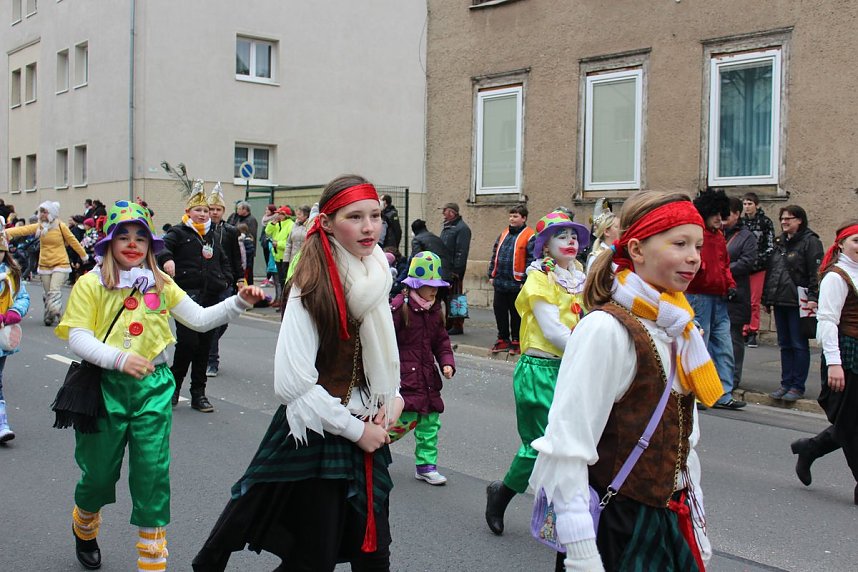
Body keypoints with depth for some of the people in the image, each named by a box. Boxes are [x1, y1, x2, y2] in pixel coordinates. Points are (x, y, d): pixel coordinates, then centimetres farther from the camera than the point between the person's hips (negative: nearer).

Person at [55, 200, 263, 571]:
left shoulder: (160, 284, 7)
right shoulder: (91, 284, -3)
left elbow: (200, 319, 2)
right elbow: (77, 337, -10)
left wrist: (240, 302, -12)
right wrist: (119, 358, -26)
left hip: (152, 387, 2)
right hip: (105, 386, -2)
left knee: (153, 476, 1)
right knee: (98, 471, 14)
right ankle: (84, 530, 47)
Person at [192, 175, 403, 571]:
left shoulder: (374, 278, 2)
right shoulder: (312, 289, -21)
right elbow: (294, 384, -25)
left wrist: (391, 398, 2)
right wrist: (356, 430, -17)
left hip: (365, 434, 7)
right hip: (315, 438, -7)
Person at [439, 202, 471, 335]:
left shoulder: (462, 228, -12)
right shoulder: (446, 227, 18)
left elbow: (461, 251, -18)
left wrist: (456, 270, -22)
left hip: (454, 270, -9)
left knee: (454, 297, -6)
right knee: (446, 297, 13)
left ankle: (457, 326, 0)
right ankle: (448, 324, 22)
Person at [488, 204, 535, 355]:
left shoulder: (529, 236, -7)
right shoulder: (504, 234, 14)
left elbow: (531, 260, -11)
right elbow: (494, 255, 19)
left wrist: (525, 281, -15)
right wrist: (491, 275, 12)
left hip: (516, 283, -6)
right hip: (500, 282, 6)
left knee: (516, 314, 4)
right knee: (499, 310, 11)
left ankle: (516, 342, 16)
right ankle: (503, 340, 23)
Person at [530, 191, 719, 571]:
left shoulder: (679, 329, 5)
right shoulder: (607, 329, -20)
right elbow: (566, 449, -23)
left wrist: (697, 528, 16)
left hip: (672, 525, 7)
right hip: (618, 529, -7)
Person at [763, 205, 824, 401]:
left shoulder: (810, 241, -5)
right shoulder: (779, 242, 17)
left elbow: (816, 272, -12)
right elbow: (770, 272, 20)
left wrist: (813, 297, -20)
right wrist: (766, 299, 17)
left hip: (798, 302, -7)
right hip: (779, 302, 7)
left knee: (799, 345, -1)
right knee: (785, 345, 11)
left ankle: (798, 386, 4)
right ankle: (786, 383, 17)